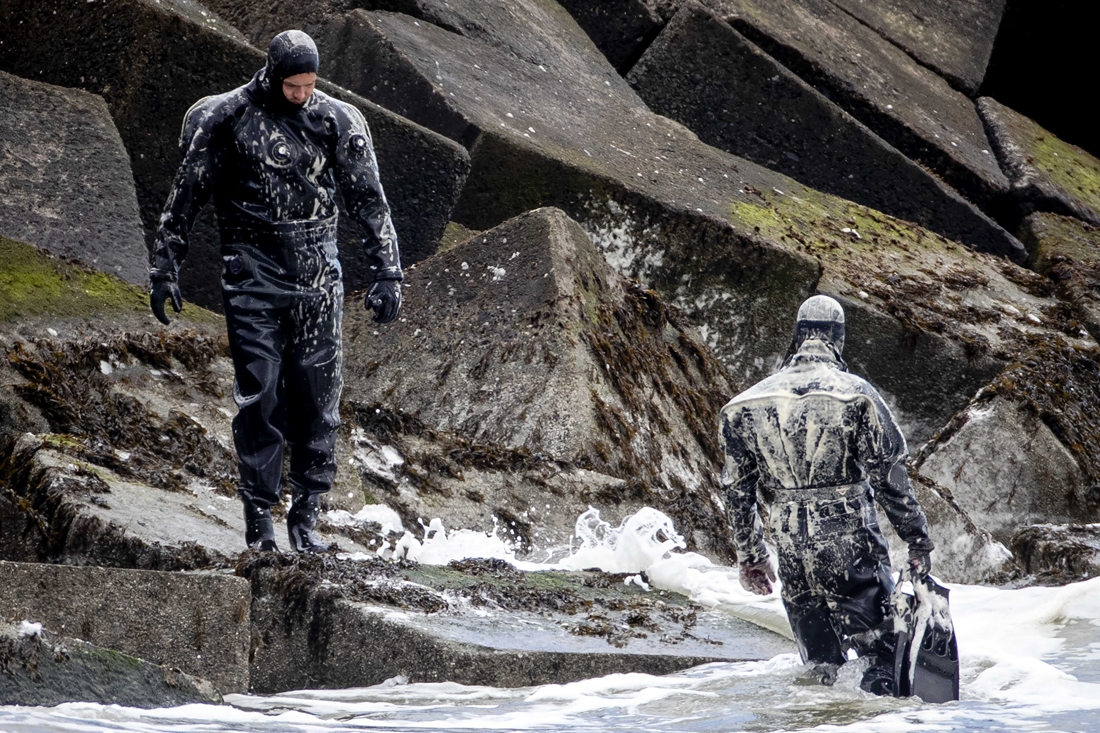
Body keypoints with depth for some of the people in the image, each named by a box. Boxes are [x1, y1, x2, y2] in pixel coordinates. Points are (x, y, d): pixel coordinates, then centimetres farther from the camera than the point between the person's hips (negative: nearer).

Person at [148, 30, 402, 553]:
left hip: (316, 272, 2)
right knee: (259, 395, -4)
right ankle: (258, 515, 3)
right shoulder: (227, 118, -3)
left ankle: (305, 515, 8)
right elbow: (185, 194, 5)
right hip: (252, 273, -2)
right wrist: (164, 268, 6)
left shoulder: (337, 121, 2)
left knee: (317, 396, 0)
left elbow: (369, 200, 9)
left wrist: (388, 273, 5)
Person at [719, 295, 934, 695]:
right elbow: (889, 476, -6)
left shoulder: (746, 406, 6)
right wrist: (918, 539, 1)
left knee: (817, 658, 14)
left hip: (792, 554, 4)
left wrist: (749, 556, 19)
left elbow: (737, 490, 10)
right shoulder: (855, 395, -5)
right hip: (852, 550, -4)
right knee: (880, 646, 1)